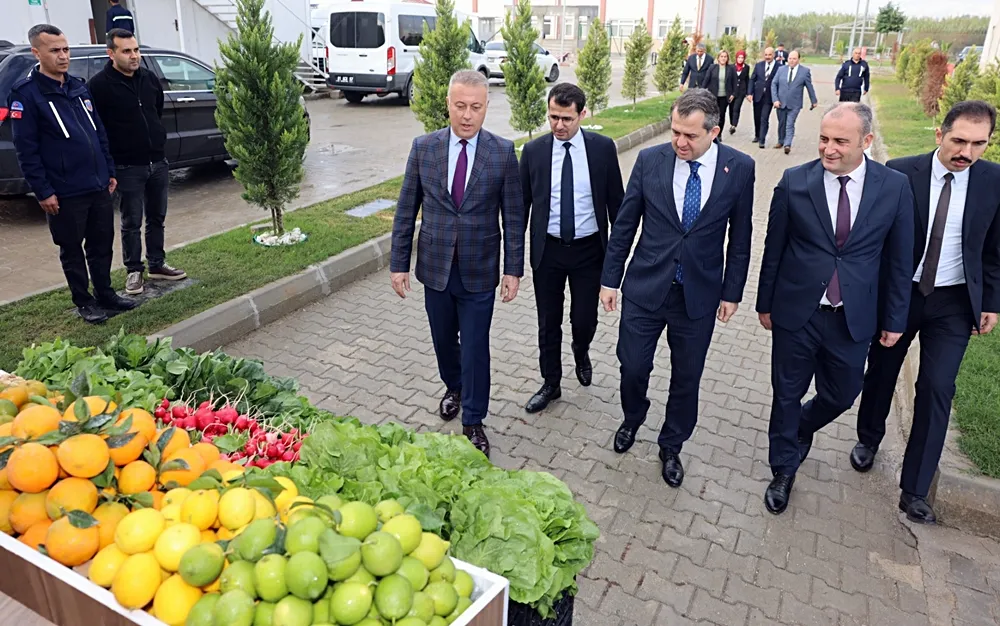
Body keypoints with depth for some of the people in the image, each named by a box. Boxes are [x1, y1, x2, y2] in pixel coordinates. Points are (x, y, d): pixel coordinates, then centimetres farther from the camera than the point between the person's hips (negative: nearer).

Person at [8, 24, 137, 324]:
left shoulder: (79, 86, 11)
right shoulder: (26, 93, -9)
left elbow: (100, 133, 16)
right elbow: (26, 149, -11)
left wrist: (109, 172, 13)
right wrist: (43, 191, -14)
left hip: (99, 186, 6)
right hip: (65, 192, -6)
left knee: (102, 243, 13)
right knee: (72, 249, 7)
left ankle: (105, 293, 27)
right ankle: (83, 301, 19)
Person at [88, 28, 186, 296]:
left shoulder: (149, 78, 6)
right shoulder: (99, 85, -12)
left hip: (158, 162, 5)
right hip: (128, 167, -5)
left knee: (157, 218, 13)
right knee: (131, 223, 4)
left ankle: (157, 264, 25)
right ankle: (134, 270, 15)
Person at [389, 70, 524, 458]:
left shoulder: (503, 152, -7)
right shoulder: (423, 148, -3)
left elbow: (513, 215, -4)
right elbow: (406, 211, 2)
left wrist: (513, 269, -6)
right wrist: (399, 263, 0)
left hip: (479, 271, -2)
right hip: (435, 268, 2)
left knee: (475, 348, 4)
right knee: (443, 340, 19)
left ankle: (473, 423, 21)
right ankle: (454, 389, 48)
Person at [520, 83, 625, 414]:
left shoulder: (603, 148, -5)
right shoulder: (533, 151, -4)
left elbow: (616, 199, 1)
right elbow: (522, 202, 3)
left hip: (589, 249, -1)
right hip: (547, 250, 1)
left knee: (584, 319, 5)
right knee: (548, 322, 10)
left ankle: (581, 352, 42)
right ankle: (551, 384, 30)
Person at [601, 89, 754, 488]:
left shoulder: (739, 168, -7)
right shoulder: (650, 160, -7)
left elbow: (740, 236, 2)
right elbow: (624, 225, 0)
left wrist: (732, 292, 3)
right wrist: (610, 279, 1)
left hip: (699, 294, 0)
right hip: (645, 288, 0)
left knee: (686, 378, 12)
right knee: (633, 367, 8)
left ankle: (671, 447, 36)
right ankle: (632, 420, 41)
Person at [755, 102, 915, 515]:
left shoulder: (895, 187, -5)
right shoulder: (795, 182, -8)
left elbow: (899, 259, 2)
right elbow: (774, 249, 0)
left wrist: (895, 319, 5)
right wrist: (765, 303, 5)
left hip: (852, 319, 2)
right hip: (796, 312, -1)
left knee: (840, 396, 16)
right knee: (787, 394, 11)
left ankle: (799, 430, 49)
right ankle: (784, 469, 33)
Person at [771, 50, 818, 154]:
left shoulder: (805, 71, -2)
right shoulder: (781, 69, 3)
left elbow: (809, 86, 4)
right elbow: (774, 84, 3)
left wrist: (814, 101, 12)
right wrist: (775, 99, -7)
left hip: (794, 104, -3)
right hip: (781, 102, 3)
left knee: (790, 124, -13)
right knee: (781, 124, 14)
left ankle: (787, 145, -17)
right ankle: (781, 142, 29)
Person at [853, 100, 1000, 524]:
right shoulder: (900, 173, -12)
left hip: (953, 302, 1)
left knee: (937, 390, -3)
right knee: (881, 373, 15)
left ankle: (915, 490, 9)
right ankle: (868, 439, 44)